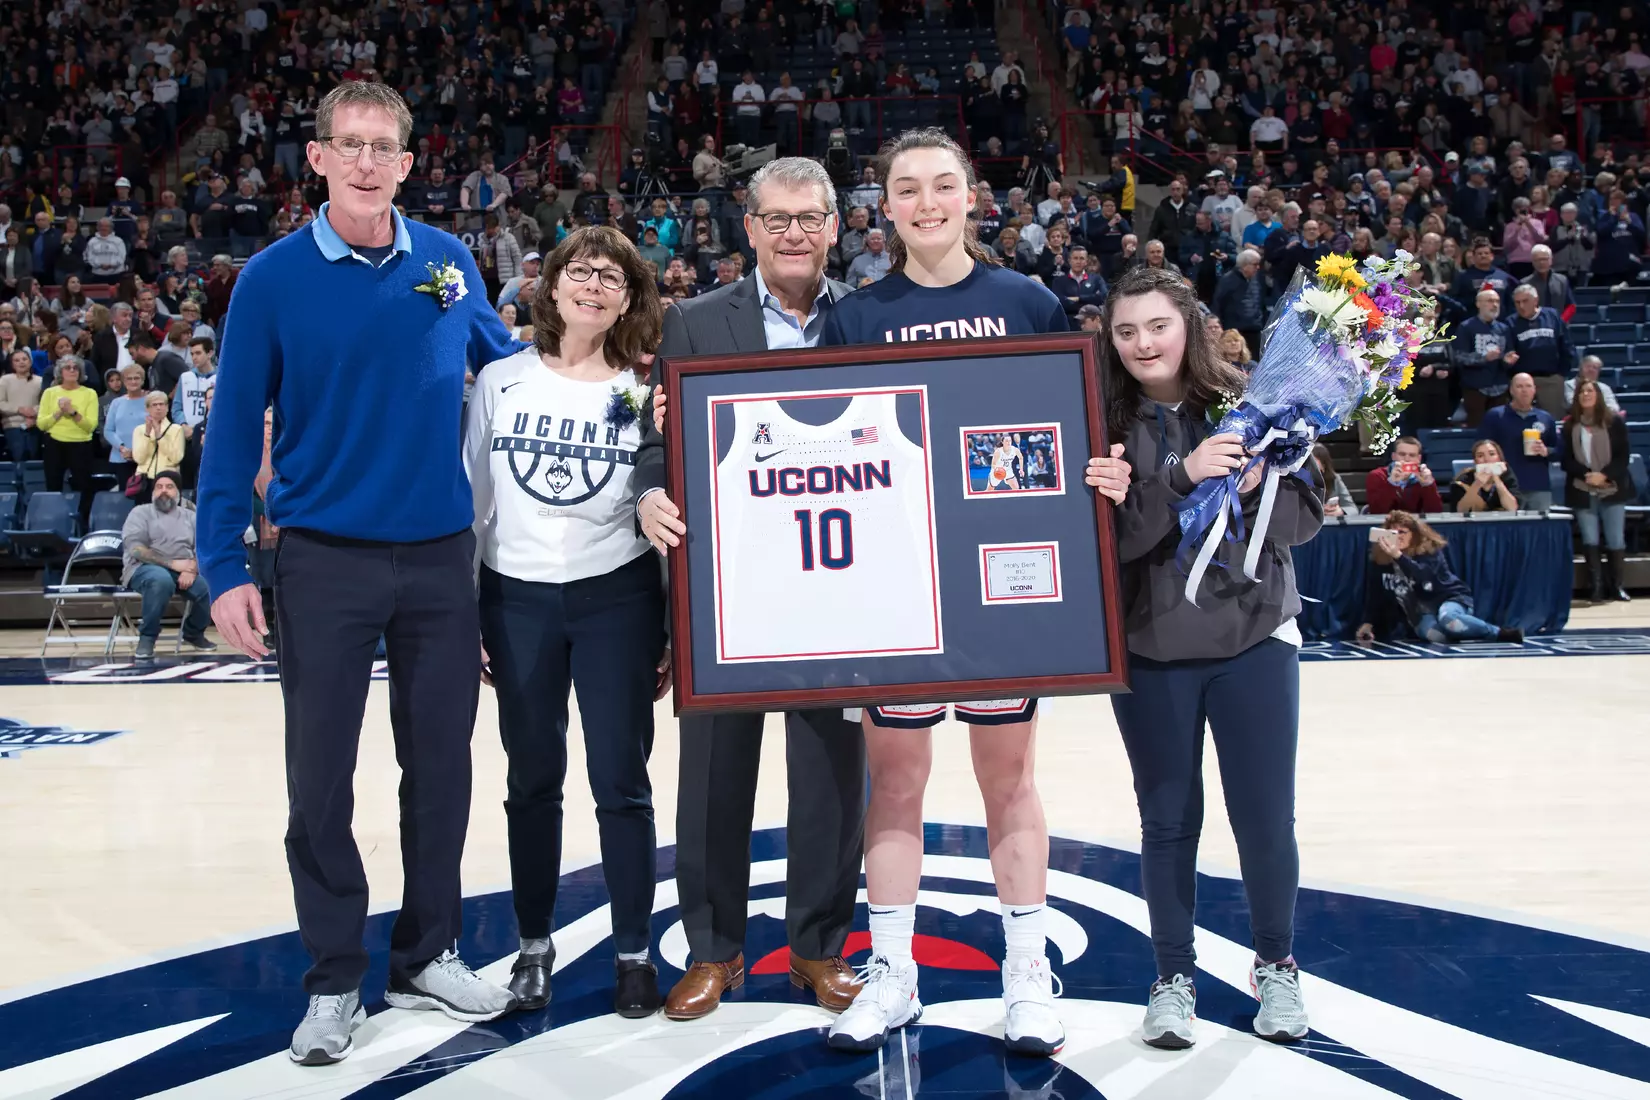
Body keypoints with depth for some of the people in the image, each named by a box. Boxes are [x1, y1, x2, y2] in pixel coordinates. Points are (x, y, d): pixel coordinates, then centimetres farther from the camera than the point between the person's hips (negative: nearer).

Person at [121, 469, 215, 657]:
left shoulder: (190, 516, 16)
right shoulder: (140, 512, 5)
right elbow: (135, 549, -10)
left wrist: (191, 570, -17)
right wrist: (172, 563, -19)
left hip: (184, 571, 4)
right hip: (145, 568, -4)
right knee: (162, 580, -41)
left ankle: (193, 633, 7)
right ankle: (147, 637, -20)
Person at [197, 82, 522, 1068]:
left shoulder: (447, 259, 3)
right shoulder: (274, 278, -4)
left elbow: (500, 354, 19)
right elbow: (236, 427, -3)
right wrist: (225, 567, -6)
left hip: (441, 556, 2)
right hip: (324, 561, -2)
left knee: (441, 763, 10)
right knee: (320, 778, 4)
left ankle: (428, 955, 27)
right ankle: (335, 980, 21)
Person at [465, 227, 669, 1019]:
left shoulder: (646, 391, -1)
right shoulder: (501, 381, 2)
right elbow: (471, 499, 6)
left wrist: (677, 630, 1)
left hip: (617, 597, -1)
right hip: (516, 598, 2)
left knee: (621, 781, 3)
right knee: (532, 779, 12)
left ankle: (634, 950, 18)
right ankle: (534, 942, 27)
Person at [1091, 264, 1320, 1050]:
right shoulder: (1101, 423, -4)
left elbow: (1308, 513, 0)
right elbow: (1105, 536, -14)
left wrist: (1254, 487, -20)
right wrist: (1180, 477, -25)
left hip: (1254, 638, 1)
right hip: (1150, 649, 0)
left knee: (1265, 816, 6)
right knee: (1167, 818, 9)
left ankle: (1276, 966, 30)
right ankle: (1174, 976, 26)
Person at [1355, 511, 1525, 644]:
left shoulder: (1429, 550, -11)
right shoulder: (1381, 561, 0)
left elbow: (1421, 576, -32)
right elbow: (1374, 596, 3)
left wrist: (1398, 555, -44)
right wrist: (1368, 624, -9)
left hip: (1449, 598, -2)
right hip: (1422, 612, 2)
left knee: (1447, 619, -42)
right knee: (1431, 634, -38)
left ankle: (1500, 633, -21)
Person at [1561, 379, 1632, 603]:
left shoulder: (1614, 422, 3)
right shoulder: (1570, 425, 6)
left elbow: (1623, 456, 0)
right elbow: (1566, 460, 3)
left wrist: (1604, 475, -14)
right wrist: (1587, 475, -12)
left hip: (1612, 490, -1)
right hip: (1582, 492, 1)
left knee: (1616, 540, -2)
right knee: (1590, 540, -2)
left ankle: (1618, 587, 7)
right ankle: (1596, 588, 3)